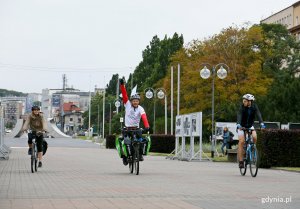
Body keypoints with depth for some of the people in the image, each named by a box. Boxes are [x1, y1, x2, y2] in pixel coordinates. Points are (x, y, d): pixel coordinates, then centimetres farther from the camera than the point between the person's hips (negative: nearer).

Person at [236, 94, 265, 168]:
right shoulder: (242, 107, -20)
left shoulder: (254, 106, -14)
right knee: (241, 141, -15)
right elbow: (239, 115, -33)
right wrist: (238, 124, -51)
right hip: (241, 126, -2)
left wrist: (262, 123, -44)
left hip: (250, 126, 2)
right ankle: (241, 161, -11)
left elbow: (258, 114, -27)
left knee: (255, 137, -25)